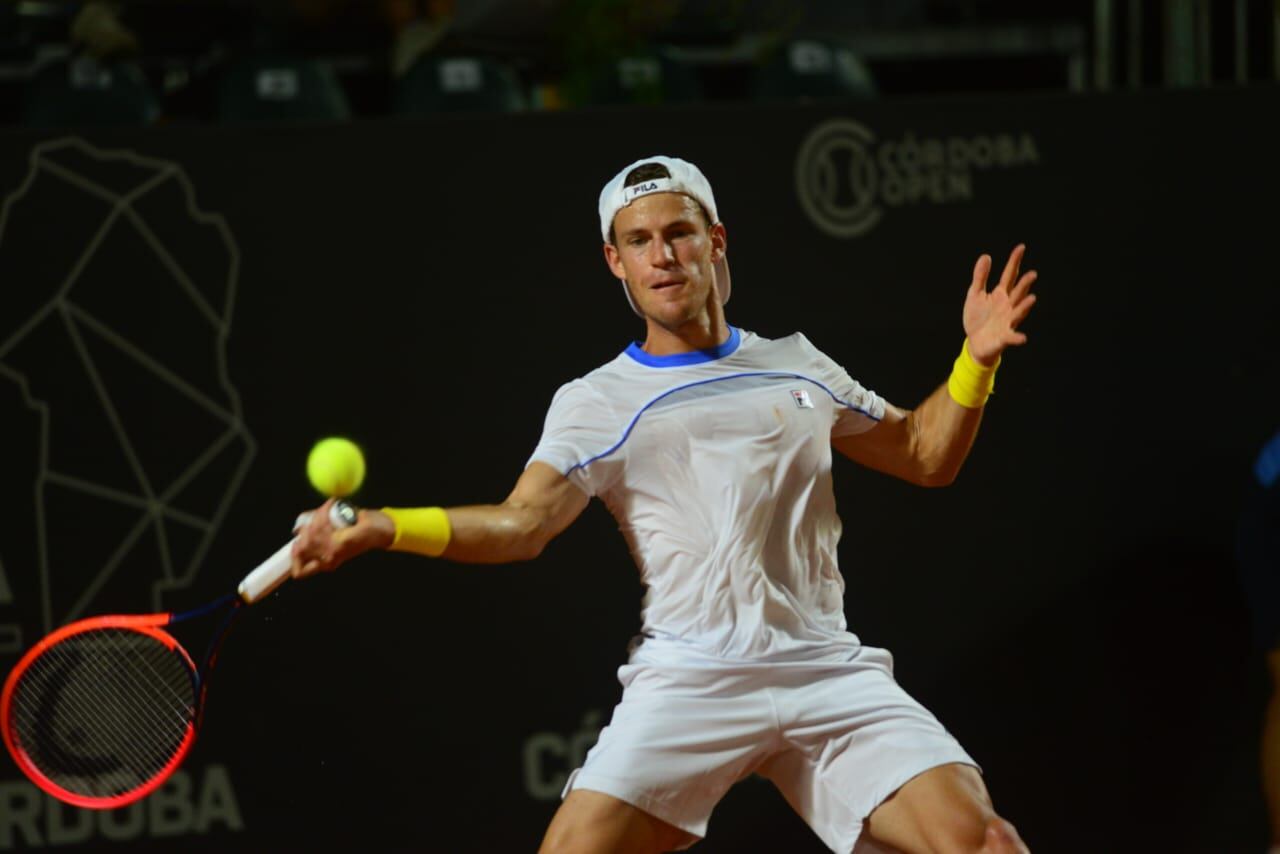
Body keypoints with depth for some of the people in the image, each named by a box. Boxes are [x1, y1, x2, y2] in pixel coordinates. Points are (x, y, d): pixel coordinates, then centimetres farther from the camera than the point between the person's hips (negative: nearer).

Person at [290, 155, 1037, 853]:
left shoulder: (797, 366, 18)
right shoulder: (597, 403, 7)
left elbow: (924, 456, 27)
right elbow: (521, 523, -7)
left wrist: (976, 363, 10)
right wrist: (376, 528, -22)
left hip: (827, 675, 2)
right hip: (689, 687, -2)